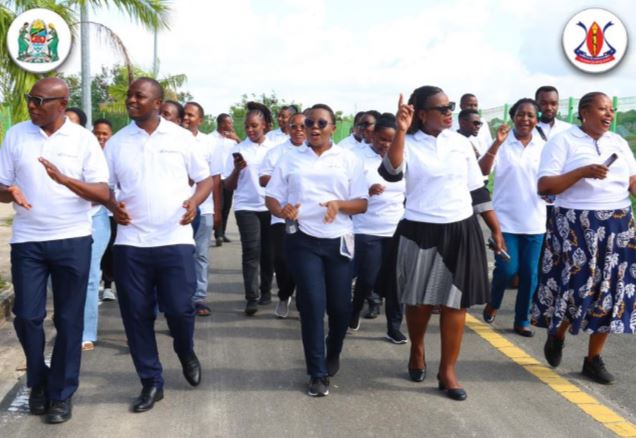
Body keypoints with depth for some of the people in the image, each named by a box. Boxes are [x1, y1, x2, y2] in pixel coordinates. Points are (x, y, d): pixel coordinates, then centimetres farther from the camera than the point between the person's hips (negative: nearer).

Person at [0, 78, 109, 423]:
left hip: (72, 240, -1)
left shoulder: (83, 139, -2)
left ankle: (61, 394, 17)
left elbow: (103, 193, -7)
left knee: (69, 319, 4)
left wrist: (64, 179, -22)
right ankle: (38, 382, 28)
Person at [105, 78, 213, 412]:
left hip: (175, 240, -2)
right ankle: (151, 383, 18)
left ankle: (186, 353, 30)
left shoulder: (181, 137, 3)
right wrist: (113, 205, -10)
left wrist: (195, 200, -13)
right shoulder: (117, 142, 7)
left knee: (179, 309, -4)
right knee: (136, 315, 4)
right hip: (131, 243, 2)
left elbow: (205, 178, 8)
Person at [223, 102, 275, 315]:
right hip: (246, 207, -2)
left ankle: (266, 291, 24)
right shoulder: (239, 150, 1)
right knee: (251, 251, -11)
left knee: (268, 252, 8)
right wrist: (237, 169, -16)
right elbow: (228, 186, 0)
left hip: (270, 207, 2)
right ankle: (251, 298, -12)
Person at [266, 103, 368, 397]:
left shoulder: (348, 159, 5)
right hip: (303, 240, 0)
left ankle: (333, 355, 36)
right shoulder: (290, 160, 8)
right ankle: (317, 373, 5)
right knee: (312, 304, -6)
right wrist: (282, 211, -17)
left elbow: (362, 204, 2)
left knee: (340, 306, 6)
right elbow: (272, 198, 5)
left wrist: (340, 204, -18)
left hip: (338, 241, 1)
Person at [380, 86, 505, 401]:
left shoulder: (460, 143, 6)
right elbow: (391, 173, -28)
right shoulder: (409, 144, -6)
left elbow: (478, 189, 11)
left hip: (461, 231, 3)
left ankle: (447, 371, 15)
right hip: (421, 232, -3)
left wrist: (495, 228, 11)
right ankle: (416, 349, 39)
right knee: (420, 301, 10)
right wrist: (401, 130, -35)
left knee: (456, 302, 3)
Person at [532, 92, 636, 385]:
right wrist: (582, 172, -22)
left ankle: (593, 359, 18)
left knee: (610, 290, 5)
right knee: (576, 288, -5)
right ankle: (557, 335, 27)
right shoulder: (563, 141, -5)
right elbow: (543, 186, -12)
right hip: (576, 225, -5)